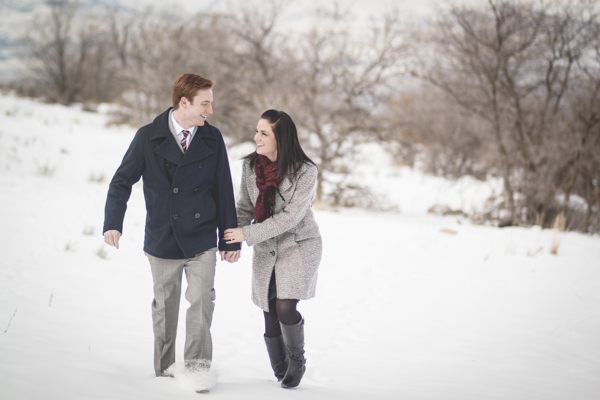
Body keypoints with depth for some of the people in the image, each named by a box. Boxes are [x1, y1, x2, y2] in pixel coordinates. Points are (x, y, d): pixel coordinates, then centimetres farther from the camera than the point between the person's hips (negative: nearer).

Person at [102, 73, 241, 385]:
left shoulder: (212, 139, 2)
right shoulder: (148, 137, -4)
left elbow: (224, 191, 6)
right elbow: (122, 181, -2)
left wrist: (231, 239, 6)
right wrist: (113, 223, -15)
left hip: (201, 240, 1)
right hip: (162, 240, 0)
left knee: (202, 299, -16)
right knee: (165, 307, 10)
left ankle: (196, 365, -13)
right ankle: (164, 373, 21)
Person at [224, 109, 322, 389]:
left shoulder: (305, 171, -17)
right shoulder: (251, 166, -3)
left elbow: (291, 216, -21)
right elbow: (245, 207, 6)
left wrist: (247, 234, -25)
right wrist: (233, 242, -11)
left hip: (299, 244, -4)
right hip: (265, 250, 4)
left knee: (285, 309, -17)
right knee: (270, 316, 3)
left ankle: (297, 361, 10)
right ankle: (281, 374, 21)